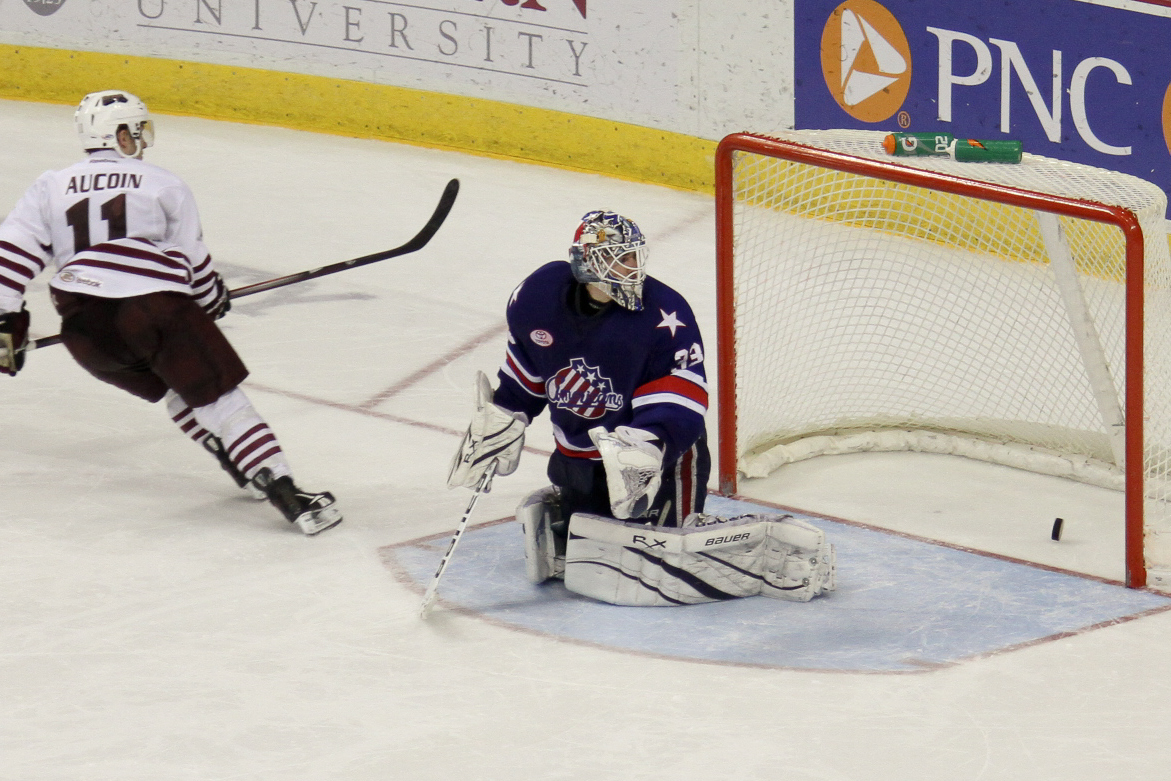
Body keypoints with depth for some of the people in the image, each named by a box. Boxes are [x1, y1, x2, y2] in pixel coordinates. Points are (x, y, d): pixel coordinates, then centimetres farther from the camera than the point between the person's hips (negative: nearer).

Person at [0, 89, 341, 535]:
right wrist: (214, 300, 32)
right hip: (155, 308, -4)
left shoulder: (51, 187, 21)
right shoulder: (164, 185, 12)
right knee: (220, 396, -2)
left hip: (83, 327, 4)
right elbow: (193, 260, 13)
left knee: (175, 388, 29)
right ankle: (286, 494, -16)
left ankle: (239, 465, 24)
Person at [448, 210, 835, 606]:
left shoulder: (663, 314, -21)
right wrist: (499, 423, 14)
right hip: (576, 452, 5)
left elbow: (678, 399, -24)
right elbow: (525, 372, 13)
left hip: (660, 450, -5)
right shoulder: (537, 295, -7)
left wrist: (647, 443, -40)